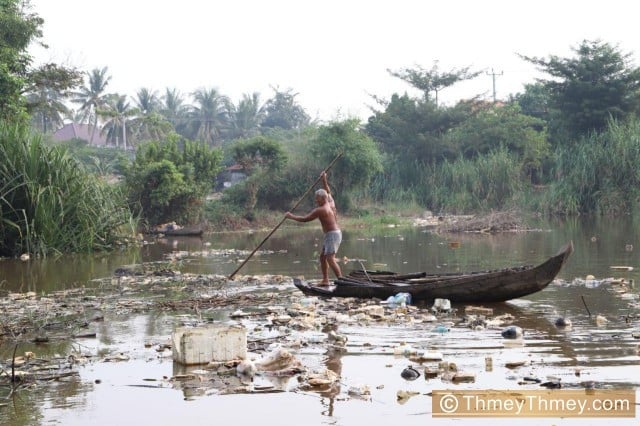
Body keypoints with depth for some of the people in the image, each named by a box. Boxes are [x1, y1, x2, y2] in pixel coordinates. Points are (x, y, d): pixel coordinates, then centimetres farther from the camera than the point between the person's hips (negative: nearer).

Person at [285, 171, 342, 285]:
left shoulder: (320, 210, -16)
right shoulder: (331, 203, 8)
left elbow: (304, 219, -11)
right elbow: (328, 192, 30)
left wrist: (291, 216, 0)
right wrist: (324, 180, 25)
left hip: (332, 234, -10)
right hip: (336, 233, 10)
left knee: (330, 259, -16)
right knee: (322, 257, 13)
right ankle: (325, 280, 13)